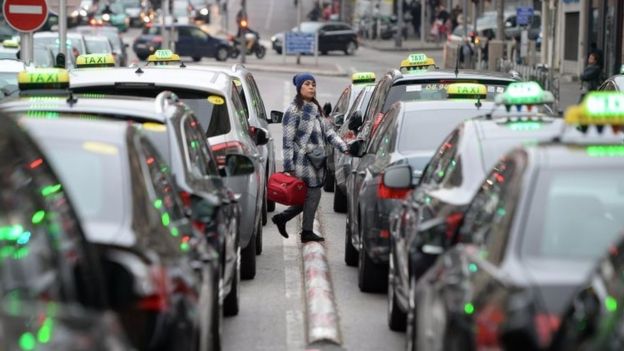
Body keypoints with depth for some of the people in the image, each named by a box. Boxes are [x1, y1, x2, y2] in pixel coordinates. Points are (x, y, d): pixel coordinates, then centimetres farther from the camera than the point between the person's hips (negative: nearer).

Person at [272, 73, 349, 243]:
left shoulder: (316, 109, 17)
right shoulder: (294, 110, -8)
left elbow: (328, 131, 15)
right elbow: (288, 139, -11)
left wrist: (343, 147, 0)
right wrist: (289, 166, -14)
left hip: (316, 160, 8)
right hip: (303, 159, -8)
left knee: (310, 195, 9)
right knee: (313, 193, -6)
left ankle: (282, 218, 22)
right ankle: (307, 232, 5)